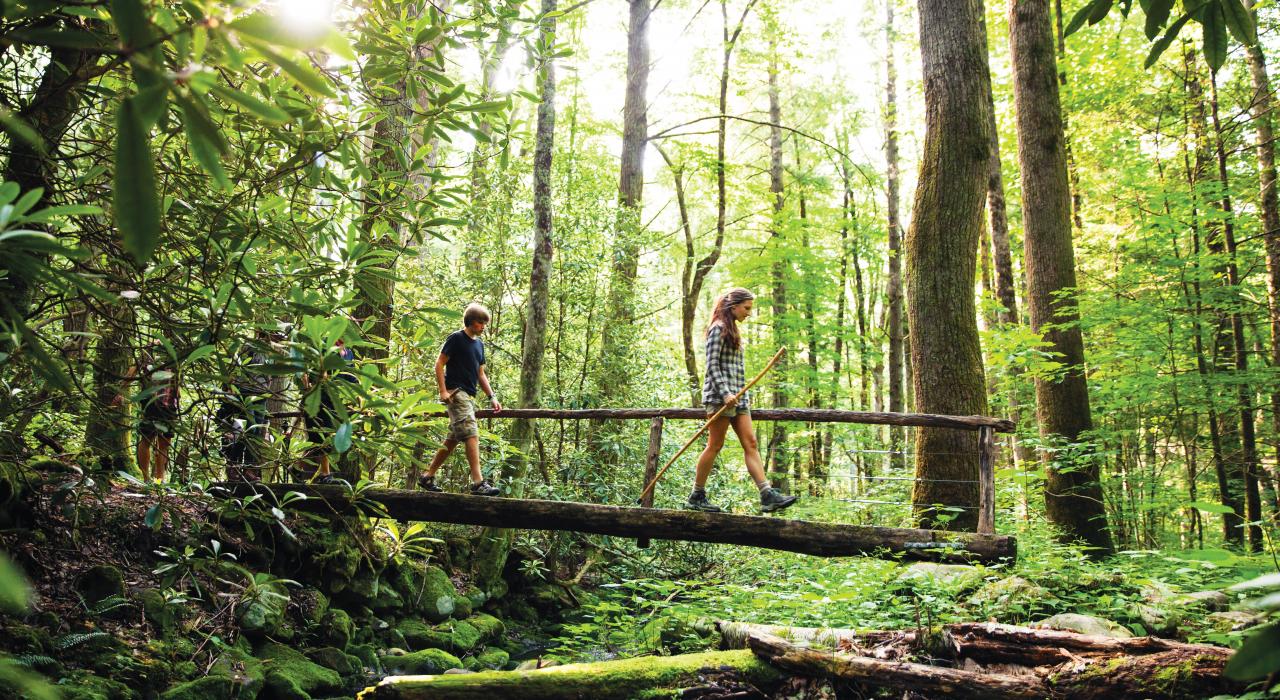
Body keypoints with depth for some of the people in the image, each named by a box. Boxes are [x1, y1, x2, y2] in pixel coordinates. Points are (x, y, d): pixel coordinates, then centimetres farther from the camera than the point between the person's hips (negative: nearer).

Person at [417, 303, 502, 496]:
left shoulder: (479, 344, 19)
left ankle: (428, 477, 20)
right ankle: (478, 483, -22)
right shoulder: (456, 338, -4)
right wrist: (443, 391, -15)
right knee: (472, 436, -17)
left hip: (469, 396, 9)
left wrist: (492, 397, 13)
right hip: (456, 393, -9)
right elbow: (439, 364, -7)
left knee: (452, 439, 10)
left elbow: (481, 375, 22)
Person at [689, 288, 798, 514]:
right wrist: (725, 393, -22)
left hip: (737, 396, 9)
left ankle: (768, 495, -7)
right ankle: (697, 496, 5)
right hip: (720, 395, -9)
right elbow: (712, 365, -14)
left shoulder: (733, 330, 21)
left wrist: (742, 395, 19)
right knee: (715, 445, -4)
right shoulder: (718, 328, -7)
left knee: (750, 443, -1)